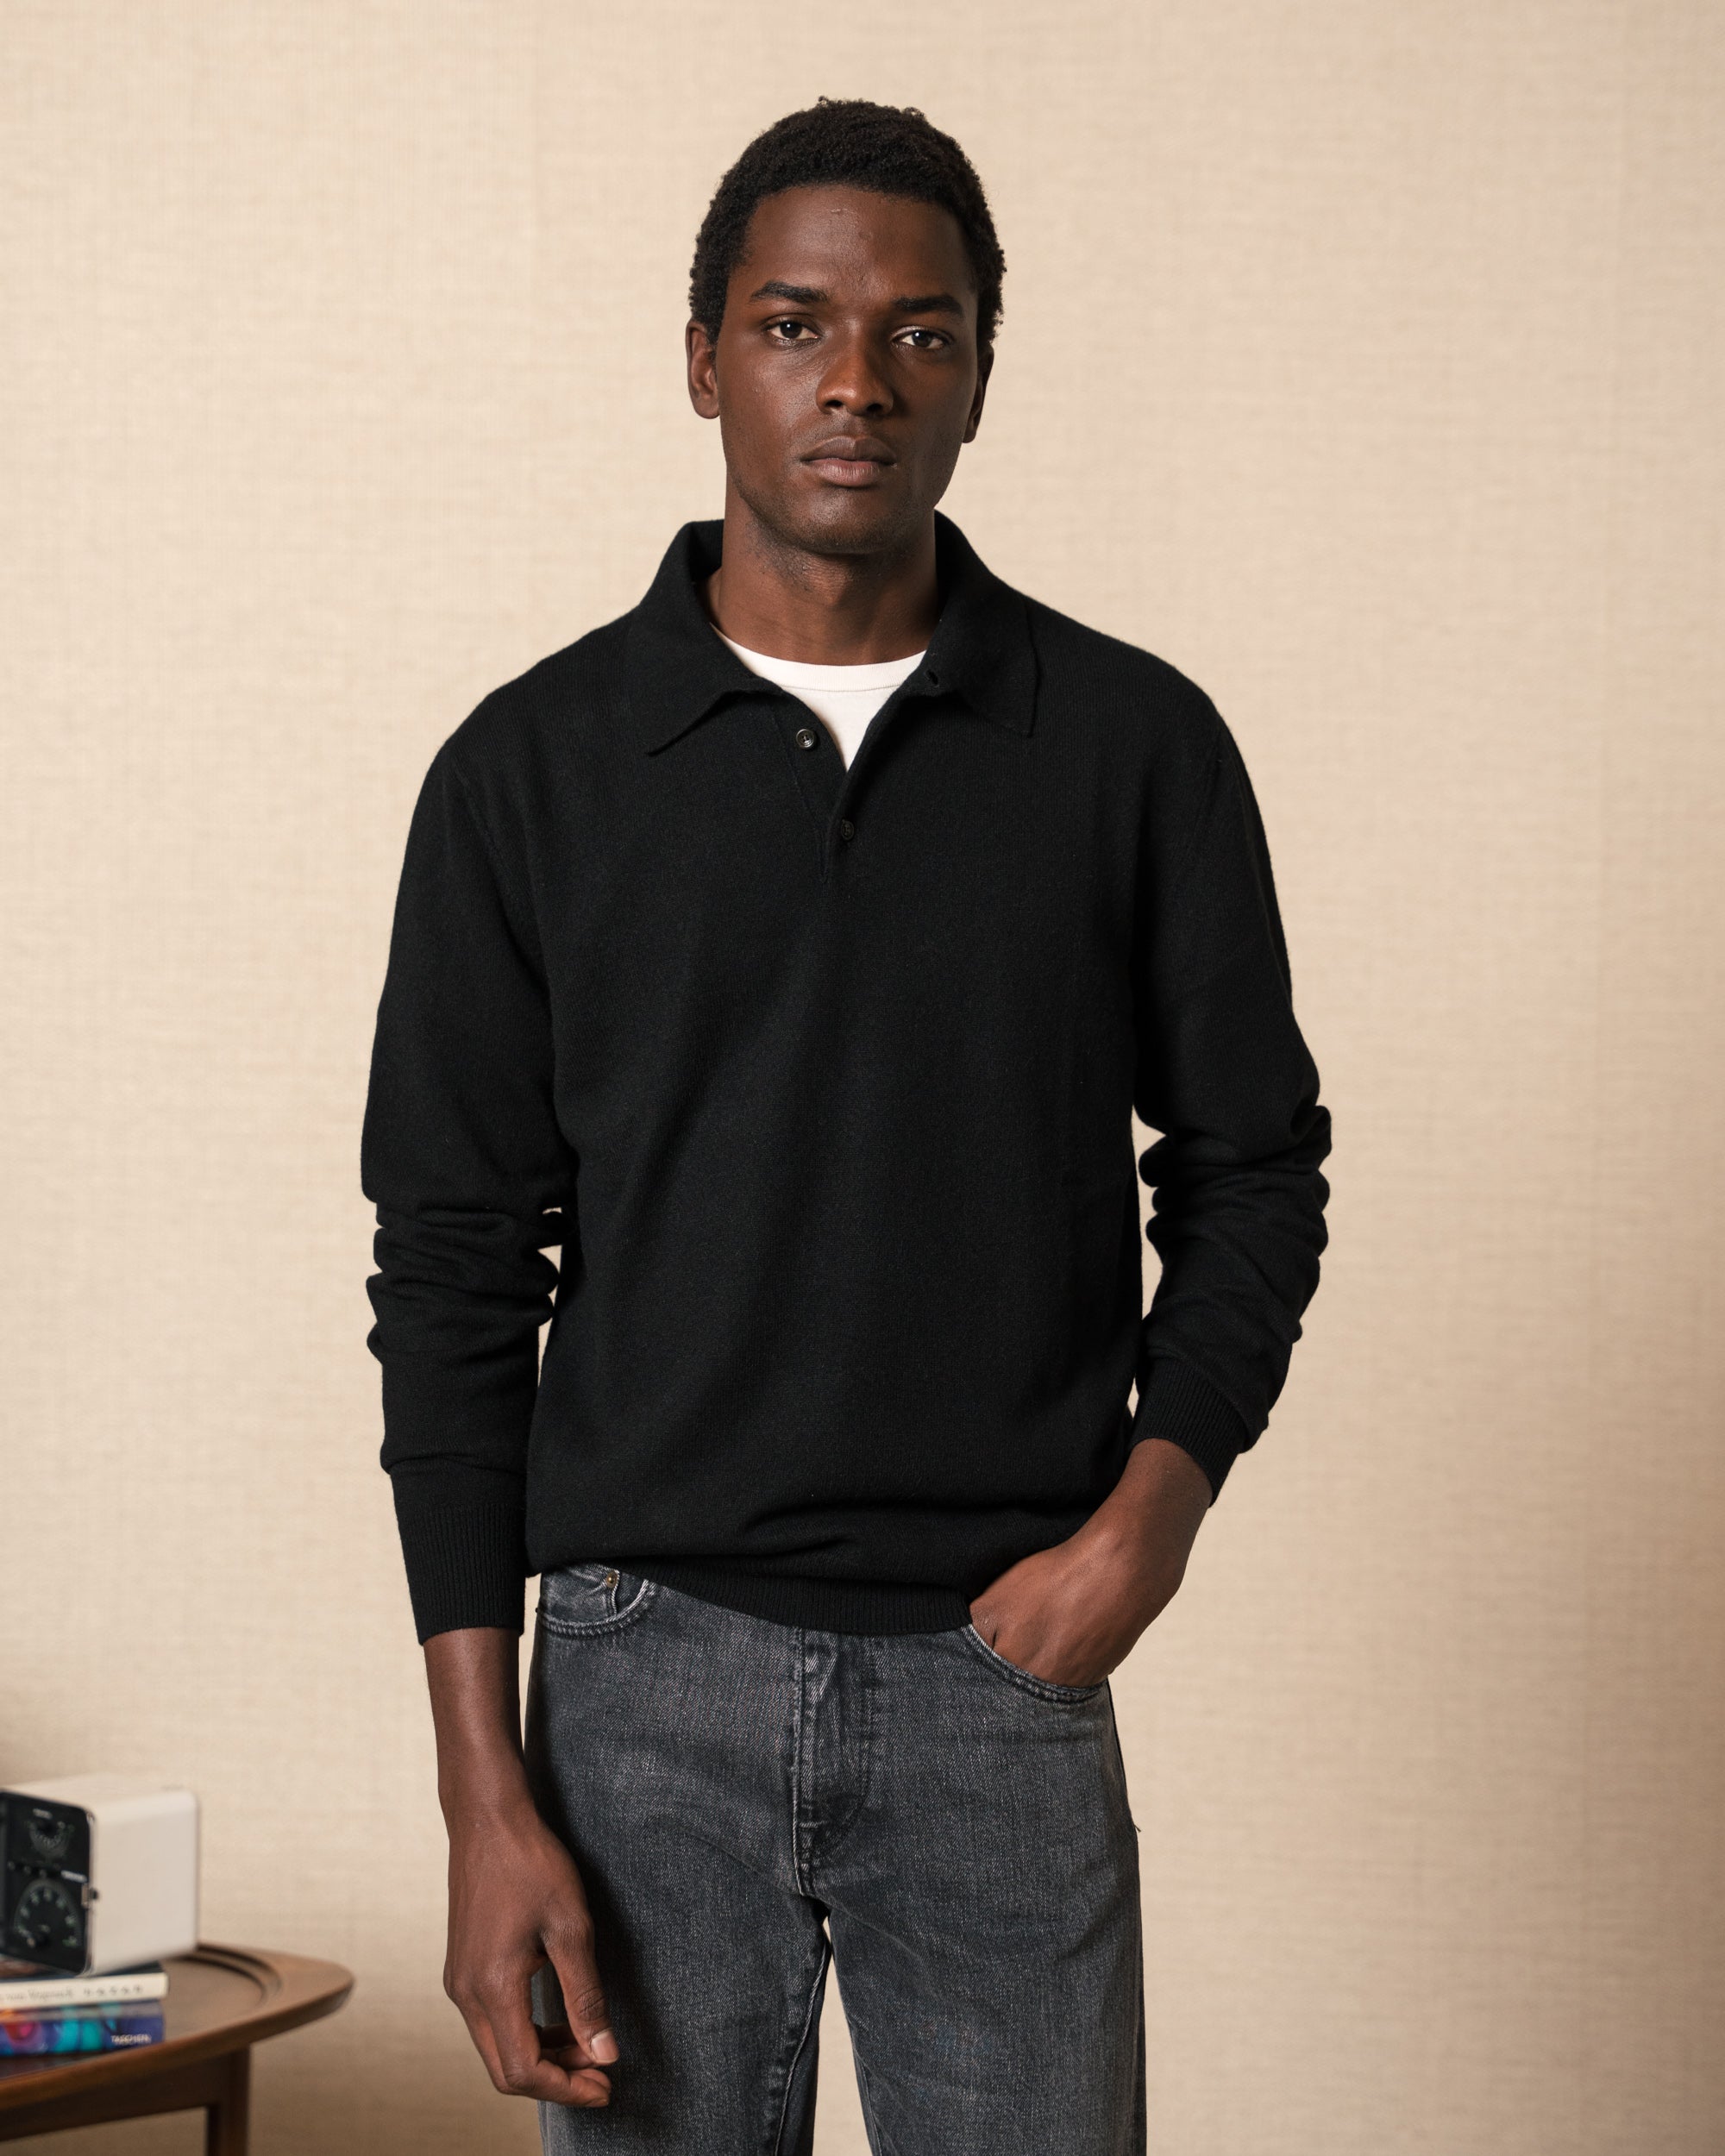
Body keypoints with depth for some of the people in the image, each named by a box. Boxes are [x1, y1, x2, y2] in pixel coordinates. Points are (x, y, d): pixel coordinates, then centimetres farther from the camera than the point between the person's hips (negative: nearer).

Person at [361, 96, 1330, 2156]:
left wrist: (1151, 1509, -8)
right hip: (646, 1671, 0)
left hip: (1002, 1676, 0)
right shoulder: (534, 766, 2)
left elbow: (1250, 1171, 11)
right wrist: (485, 1794, -5)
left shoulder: (1135, 746, 3)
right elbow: (453, 1279, 2)